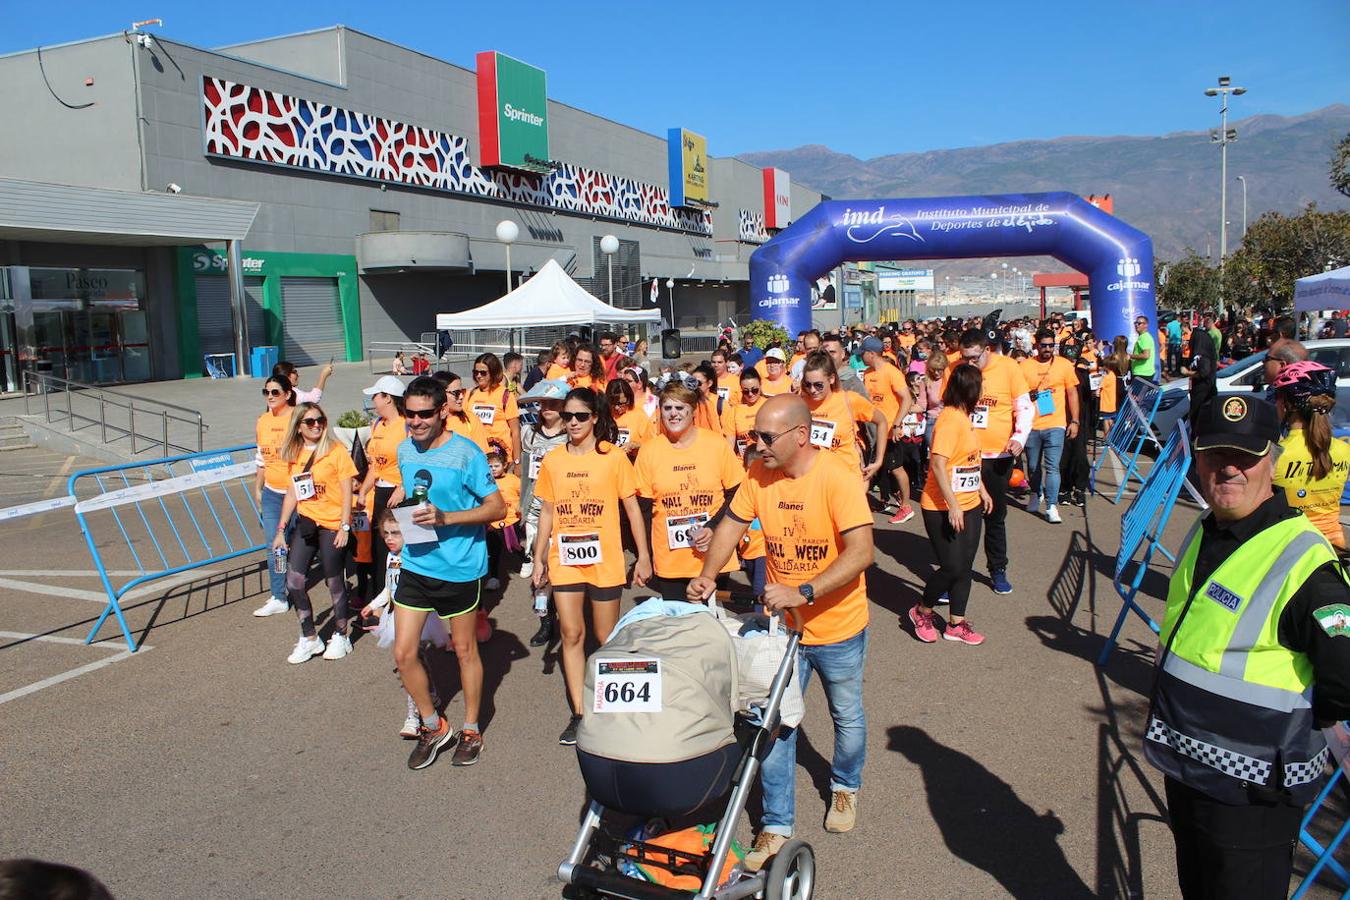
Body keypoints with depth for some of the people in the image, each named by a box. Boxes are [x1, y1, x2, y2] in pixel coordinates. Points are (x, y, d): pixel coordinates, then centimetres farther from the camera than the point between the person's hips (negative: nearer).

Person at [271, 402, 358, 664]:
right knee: (293, 581, -1)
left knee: (335, 582, 5)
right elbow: (292, 493, 13)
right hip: (305, 523, 5)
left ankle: (340, 636, 23)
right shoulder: (295, 455, 8)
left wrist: (344, 527, -13)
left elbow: (347, 491, -8)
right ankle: (309, 639, 15)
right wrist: (281, 529, 10)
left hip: (332, 525, -5)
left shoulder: (336, 450, -7)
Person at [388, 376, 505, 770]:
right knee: (403, 653, 4)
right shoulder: (405, 449, 3)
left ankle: (470, 730, 31)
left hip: (459, 567, -5)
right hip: (415, 564, 5)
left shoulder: (466, 453, -16)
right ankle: (433, 726, 26)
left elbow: (497, 506, -17)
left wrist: (446, 518, -26)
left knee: (465, 650, 11)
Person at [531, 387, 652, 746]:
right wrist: (539, 559, 8)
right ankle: (578, 713, 17)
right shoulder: (552, 460, 3)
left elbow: (632, 508, -2)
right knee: (571, 635, 6)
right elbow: (547, 513, 9)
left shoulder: (614, 457, -6)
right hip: (565, 560, 3)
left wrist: (644, 556, -3)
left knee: (607, 638, 8)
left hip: (605, 560, -3)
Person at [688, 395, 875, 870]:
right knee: (775, 723, 6)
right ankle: (776, 824, 21)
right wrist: (708, 575, -12)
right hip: (782, 625, 3)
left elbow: (861, 553, -30)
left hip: (838, 628, -3)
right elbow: (732, 524, 3)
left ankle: (845, 786, 49)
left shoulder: (837, 478, -25)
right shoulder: (759, 474, -10)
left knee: (847, 718, 20)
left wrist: (803, 593, -38)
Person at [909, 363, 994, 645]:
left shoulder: (964, 417, 10)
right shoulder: (949, 419, -19)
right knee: (952, 566, -6)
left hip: (969, 505, 9)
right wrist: (953, 506, -25)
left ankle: (956, 624, 21)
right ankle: (921, 612, 17)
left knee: (965, 565, 11)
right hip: (943, 508, -9)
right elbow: (938, 464, -25)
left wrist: (982, 490, 21)